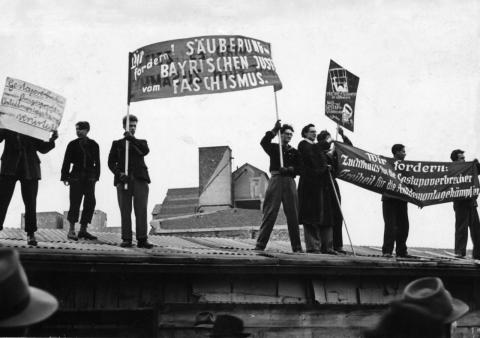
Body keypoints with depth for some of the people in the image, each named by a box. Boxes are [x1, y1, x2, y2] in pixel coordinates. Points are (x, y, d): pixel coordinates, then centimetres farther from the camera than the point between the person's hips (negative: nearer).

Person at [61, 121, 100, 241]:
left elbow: (97, 162, 11)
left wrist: (96, 176, 4)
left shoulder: (93, 145, 9)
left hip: (89, 178, 2)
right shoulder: (73, 144, 5)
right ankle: (71, 230, -2)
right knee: (75, 203, -7)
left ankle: (83, 230, 6)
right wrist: (65, 177, -4)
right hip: (76, 177, -2)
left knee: (90, 203, -2)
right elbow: (66, 161, 3)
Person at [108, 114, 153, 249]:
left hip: (140, 180, 0)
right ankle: (126, 239, -4)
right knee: (125, 211, -5)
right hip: (123, 181, 0)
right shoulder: (117, 144, 19)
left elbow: (145, 151, -5)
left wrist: (131, 139, -14)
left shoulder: (141, 142, 20)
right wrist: (119, 174, -10)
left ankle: (142, 240, -11)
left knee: (141, 210, -8)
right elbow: (111, 162, 8)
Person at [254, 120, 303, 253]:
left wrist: (288, 169, -9)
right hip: (275, 181, -2)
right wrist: (274, 130, -15)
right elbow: (263, 142, -8)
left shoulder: (294, 152, 17)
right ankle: (260, 244, -9)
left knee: (293, 215, 0)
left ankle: (297, 247, 4)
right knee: (269, 213, -8)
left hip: (289, 181, 2)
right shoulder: (274, 148, 13)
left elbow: (300, 169, 7)